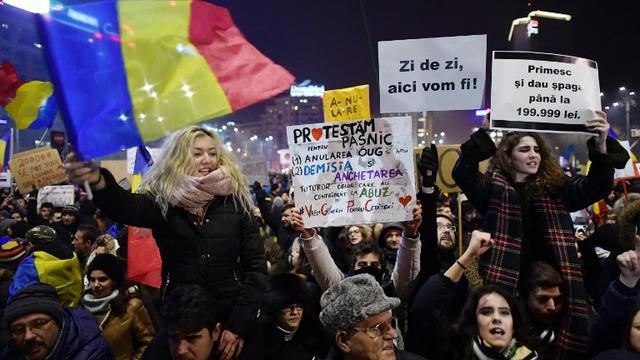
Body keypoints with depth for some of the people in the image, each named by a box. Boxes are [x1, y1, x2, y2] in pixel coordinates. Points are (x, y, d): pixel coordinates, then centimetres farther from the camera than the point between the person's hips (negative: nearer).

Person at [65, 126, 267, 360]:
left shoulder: (235, 200, -3)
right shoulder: (162, 201, -3)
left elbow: (256, 265, -4)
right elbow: (123, 207, -25)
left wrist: (239, 325, -10)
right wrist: (96, 180, -46)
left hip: (231, 318, 0)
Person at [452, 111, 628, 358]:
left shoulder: (555, 187, 10)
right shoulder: (494, 186, 0)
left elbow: (596, 186, 0)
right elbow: (461, 173, -16)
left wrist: (601, 144, -16)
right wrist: (484, 133, -27)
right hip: (505, 282, -3)